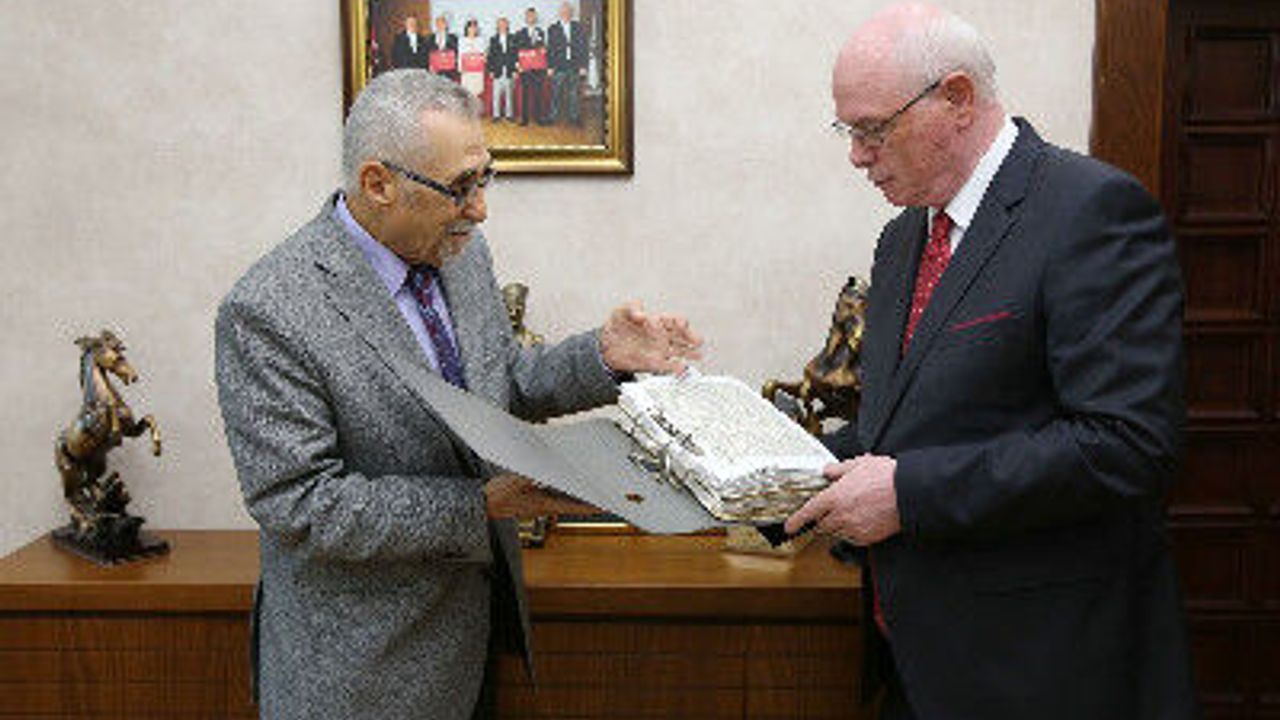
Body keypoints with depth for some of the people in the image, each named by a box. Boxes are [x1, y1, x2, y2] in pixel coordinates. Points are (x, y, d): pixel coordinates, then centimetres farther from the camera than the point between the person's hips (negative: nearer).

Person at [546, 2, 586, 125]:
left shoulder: (578, 27, 9)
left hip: (575, 67, 1)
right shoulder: (553, 29, 6)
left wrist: (583, 66, -2)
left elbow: (583, 47, 6)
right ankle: (553, 118, 1)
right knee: (556, 94, -5)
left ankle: (574, 117, 9)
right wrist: (550, 67, -4)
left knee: (574, 94, 2)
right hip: (559, 68, -1)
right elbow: (550, 49, 5)